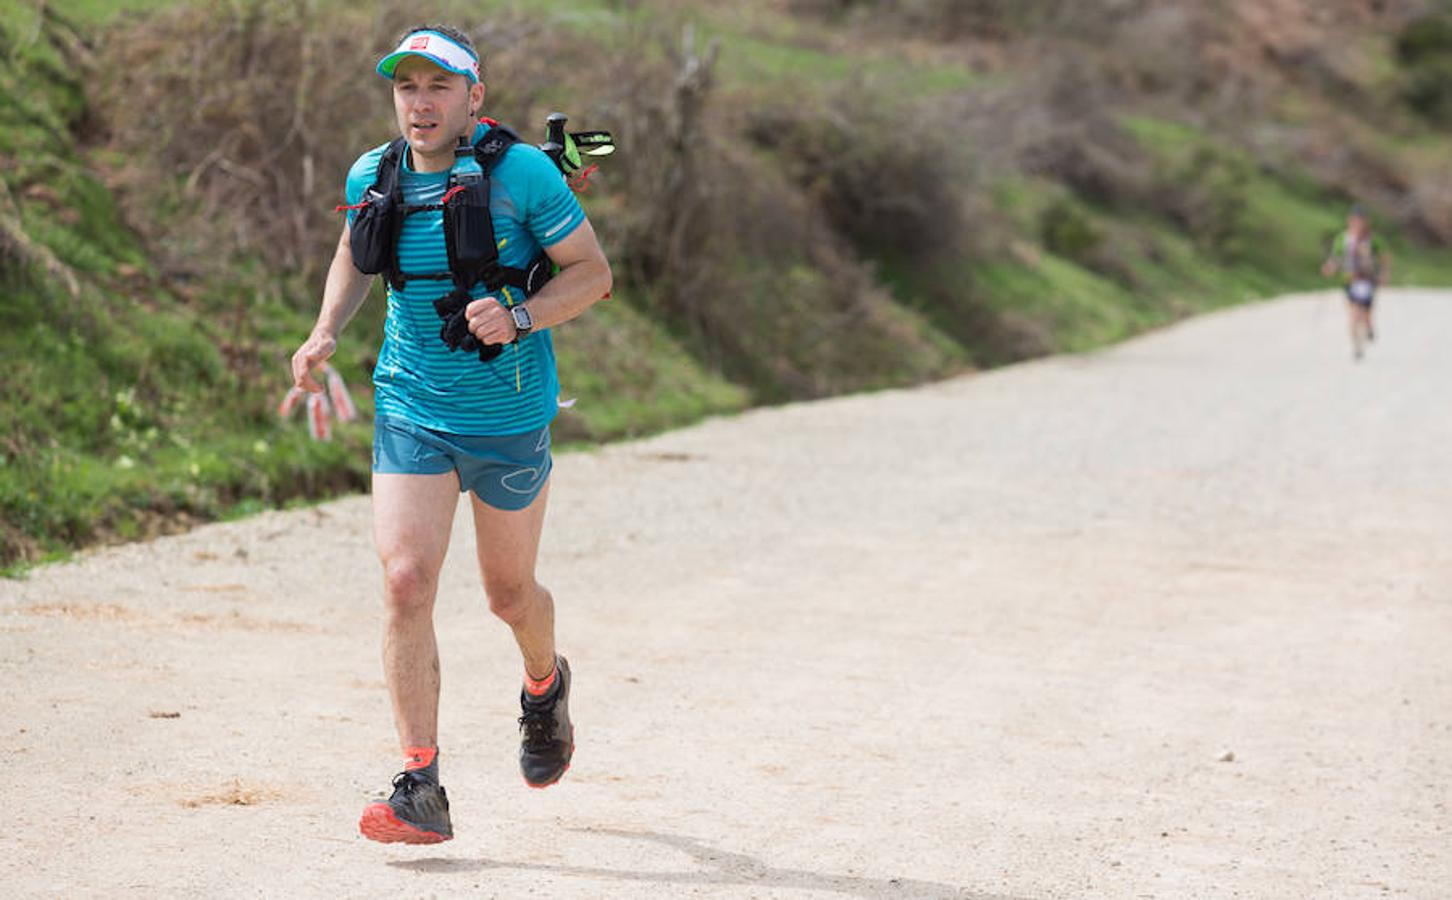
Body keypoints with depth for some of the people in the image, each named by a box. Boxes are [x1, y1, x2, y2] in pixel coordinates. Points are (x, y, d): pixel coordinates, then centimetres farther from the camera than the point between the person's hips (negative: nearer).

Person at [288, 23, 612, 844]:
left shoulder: (522, 173, -14)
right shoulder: (373, 179, -2)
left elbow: (594, 272, -8)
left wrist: (519, 317, -25)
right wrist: (325, 336, 1)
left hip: (509, 417, -2)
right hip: (410, 413, 2)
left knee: (509, 593, 13)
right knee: (406, 584, -12)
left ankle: (546, 685, 49)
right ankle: (421, 790, -9)